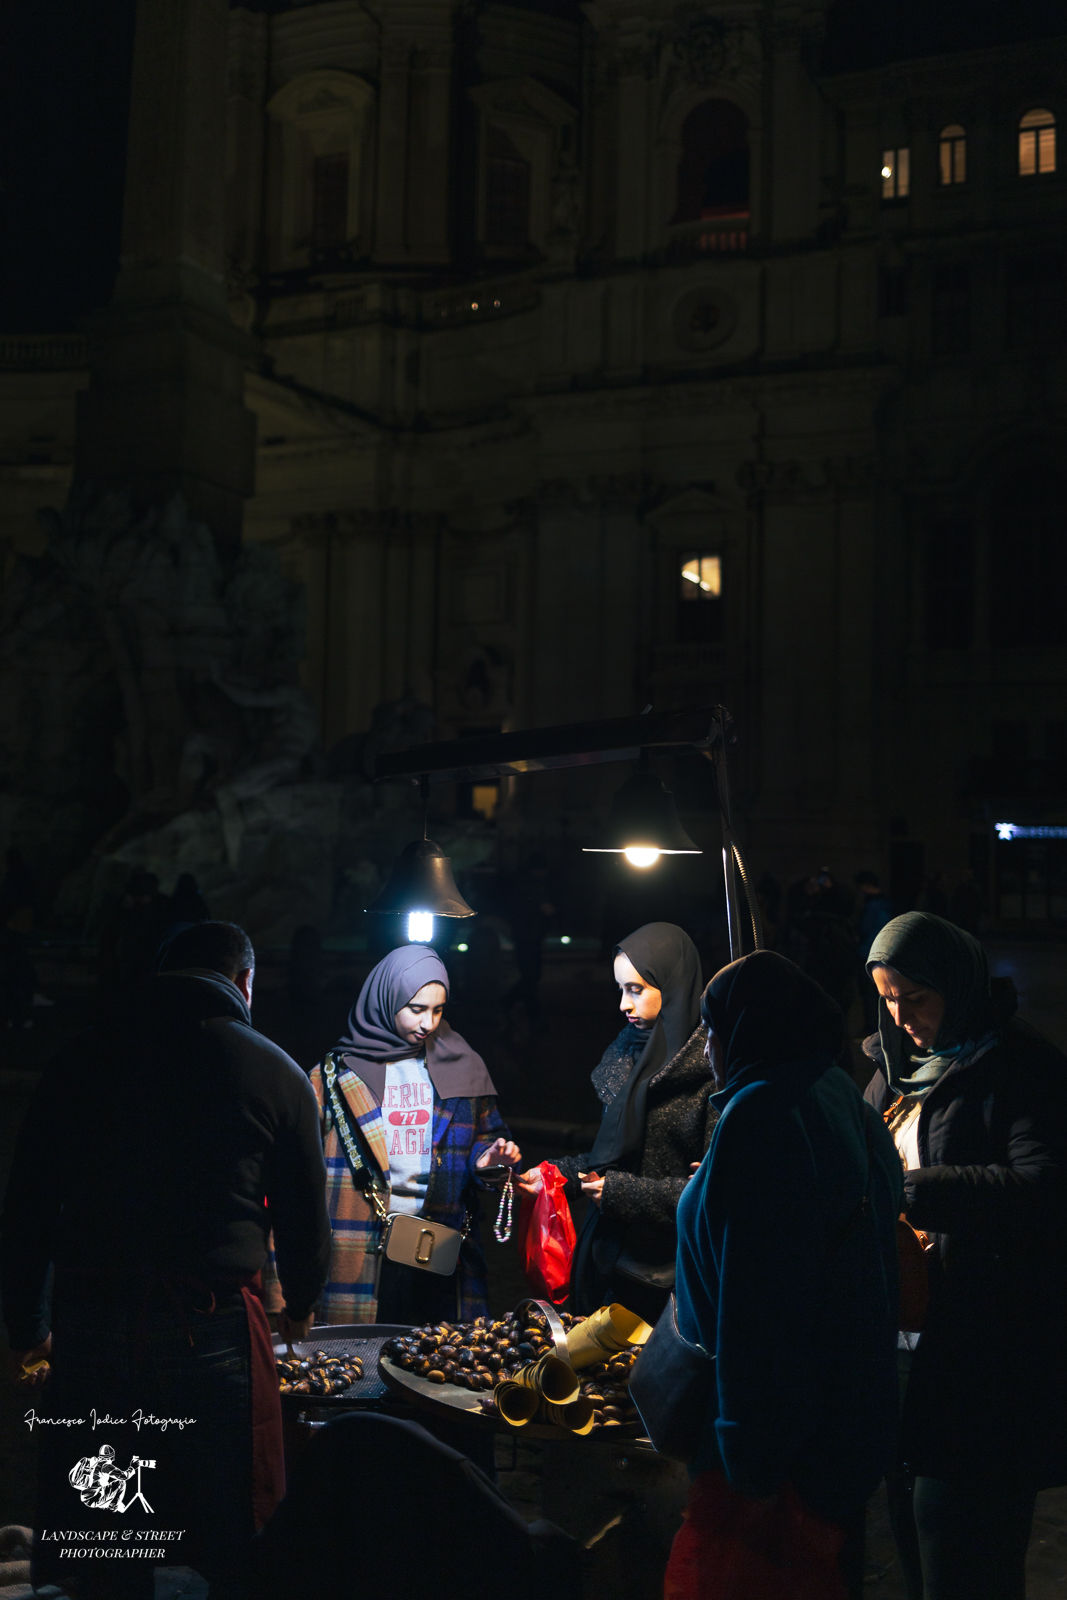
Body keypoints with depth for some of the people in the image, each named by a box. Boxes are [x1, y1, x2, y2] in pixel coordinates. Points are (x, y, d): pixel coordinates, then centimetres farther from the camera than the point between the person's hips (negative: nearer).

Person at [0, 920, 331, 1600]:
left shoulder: (81, 1060, 8)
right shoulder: (278, 1072, 2)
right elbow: (305, 1219, 8)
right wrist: (299, 1308, 27)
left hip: (87, 1332, 3)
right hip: (213, 1333, -2)